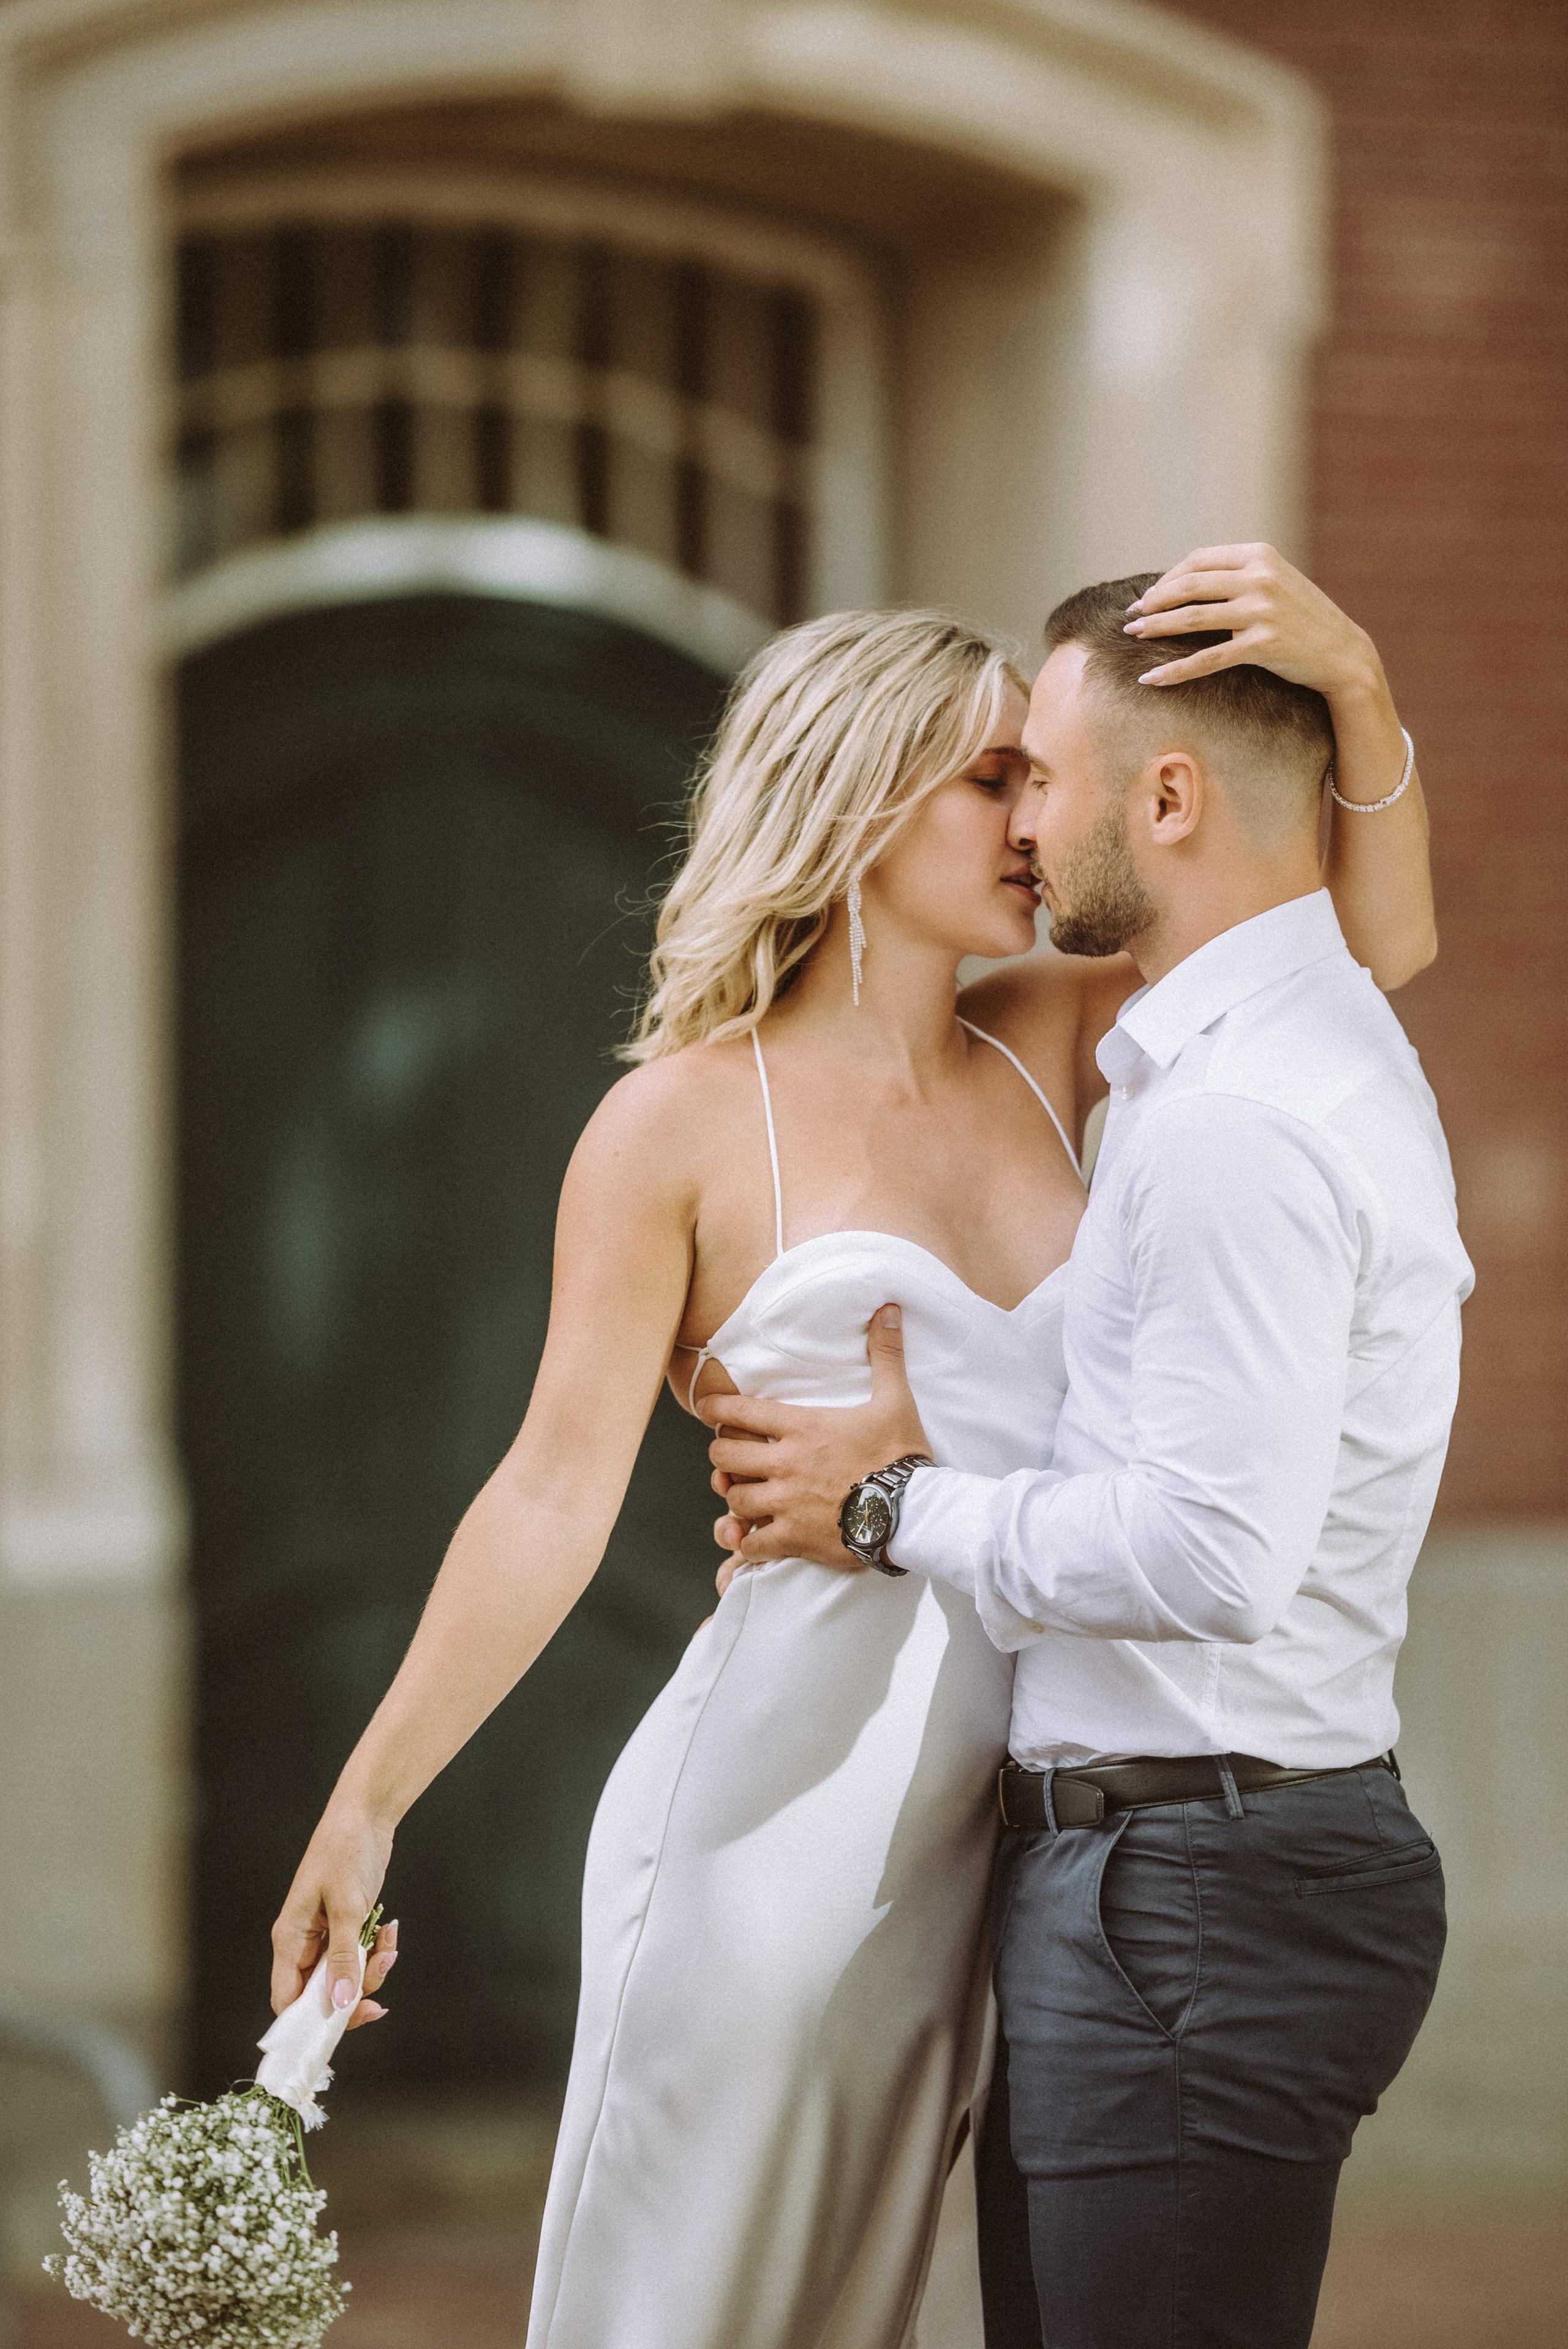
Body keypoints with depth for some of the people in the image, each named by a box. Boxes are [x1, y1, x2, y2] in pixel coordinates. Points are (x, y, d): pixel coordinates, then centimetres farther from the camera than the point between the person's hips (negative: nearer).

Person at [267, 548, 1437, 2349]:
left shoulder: (1045, 1065, 11)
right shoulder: (688, 1119, -4)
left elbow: (1377, 939, 9)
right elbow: (558, 1486, -7)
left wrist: (1350, 682, -8)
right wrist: (364, 1808, -12)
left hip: (966, 1843, 5)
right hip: (770, 1809, -5)